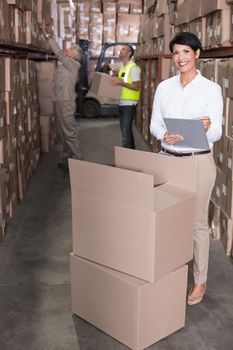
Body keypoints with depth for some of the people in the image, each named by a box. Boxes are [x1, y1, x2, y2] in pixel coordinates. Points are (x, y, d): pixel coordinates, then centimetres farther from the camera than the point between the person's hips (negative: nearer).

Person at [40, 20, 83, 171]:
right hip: (61, 102, 10)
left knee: (71, 133, -6)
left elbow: (59, 52, -18)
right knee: (63, 133, 15)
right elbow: (59, 52, 18)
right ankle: (66, 160, 24)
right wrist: (50, 34, 10)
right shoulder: (65, 64, 14)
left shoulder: (73, 64, -11)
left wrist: (47, 34, -17)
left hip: (66, 103, -10)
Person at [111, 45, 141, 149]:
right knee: (125, 130, 14)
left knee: (126, 131, -10)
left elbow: (137, 87, -17)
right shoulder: (122, 68, 17)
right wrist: (116, 81, 9)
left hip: (129, 104, -9)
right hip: (121, 103, 9)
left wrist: (121, 83, -22)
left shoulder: (133, 68, -10)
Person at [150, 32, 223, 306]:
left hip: (199, 161, -3)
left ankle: (200, 281, 22)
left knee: (197, 222, 5)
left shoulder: (211, 89, -6)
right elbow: (154, 124, 5)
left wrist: (207, 127, -31)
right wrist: (164, 136, -17)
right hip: (168, 159, 4)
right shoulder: (164, 87, 5)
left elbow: (216, 134, -8)